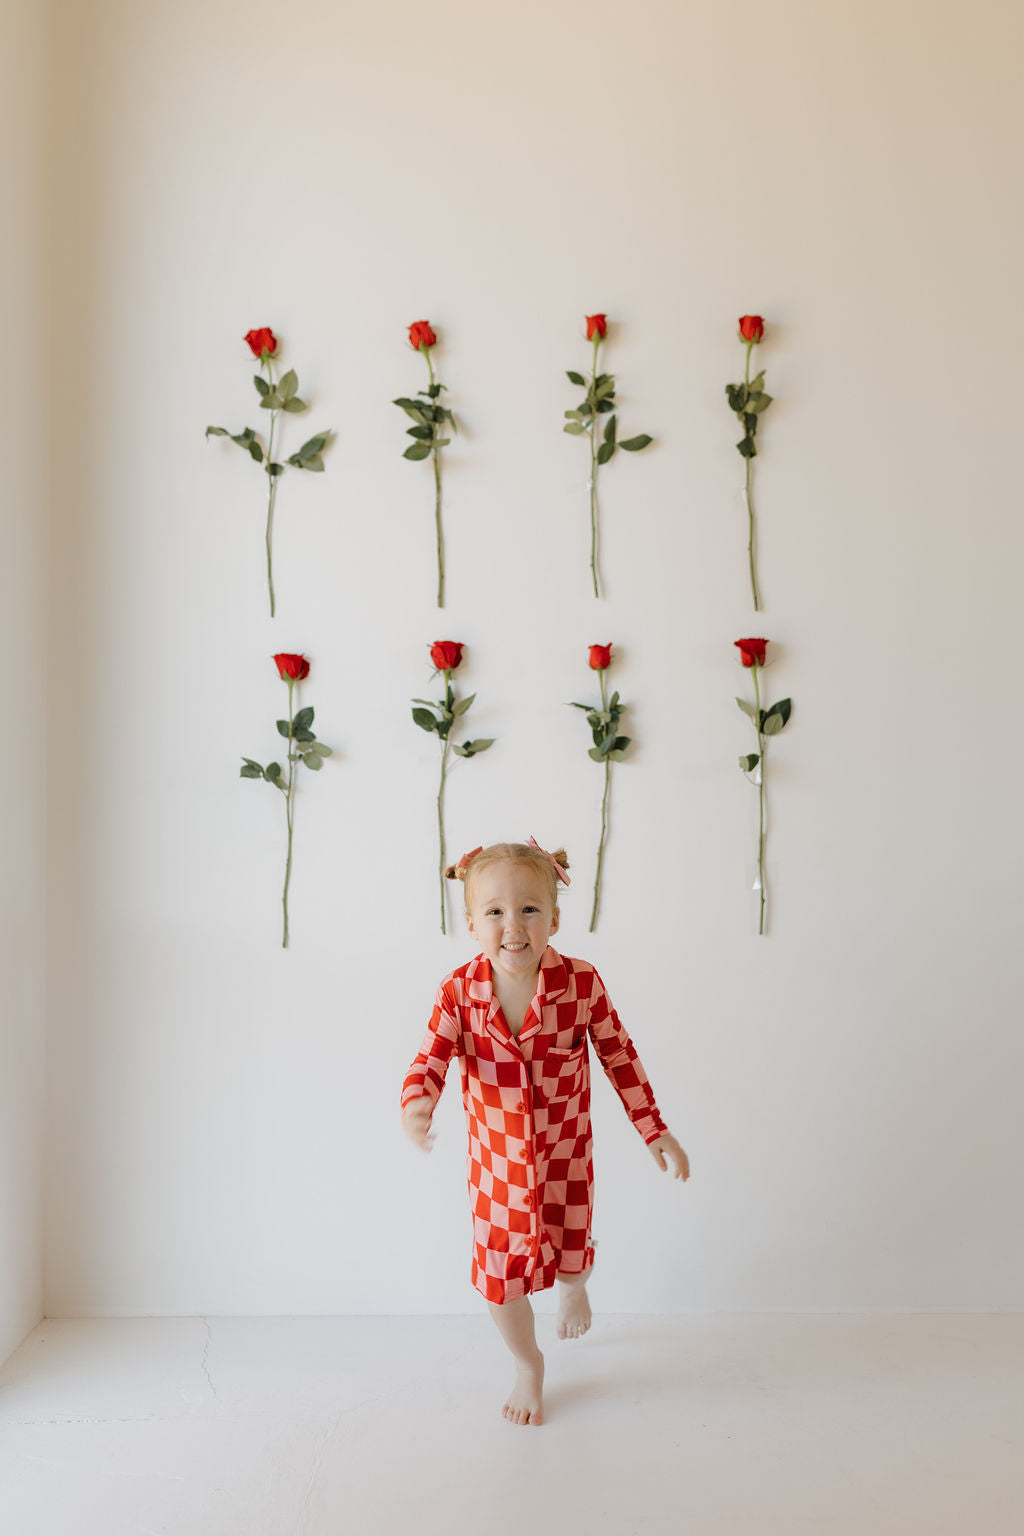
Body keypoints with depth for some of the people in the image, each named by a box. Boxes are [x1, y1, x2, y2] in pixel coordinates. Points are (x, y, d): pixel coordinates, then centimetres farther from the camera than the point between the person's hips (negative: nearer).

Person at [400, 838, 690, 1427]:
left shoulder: (581, 983, -19)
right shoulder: (460, 991, -17)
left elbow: (620, 1057, -8)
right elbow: (432, 1058, -18)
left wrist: (657, 1132, -3)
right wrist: (417, 1103, -41)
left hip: (566, 1156, 0)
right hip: (495, 1162, 1)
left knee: (570, 1255, 16)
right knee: (500, 1273, 8)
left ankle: (575, 1285, 58)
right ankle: (528, 1366, 41)